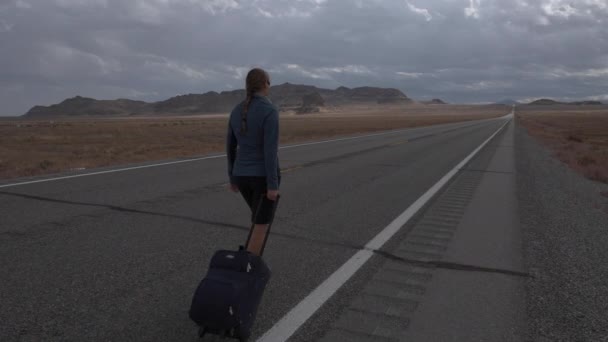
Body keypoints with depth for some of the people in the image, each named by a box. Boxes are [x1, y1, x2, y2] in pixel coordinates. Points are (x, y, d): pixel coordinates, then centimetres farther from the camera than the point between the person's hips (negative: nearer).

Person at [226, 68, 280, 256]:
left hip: (242, 175, 7)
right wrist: (273, 185, -18)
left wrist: (232, 177, 18)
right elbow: (270, 150, -22)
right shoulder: (270, 111, -17)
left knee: (261, 218, 25)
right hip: (264, 175, -7)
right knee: (261, 226, 6)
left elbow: (230, 146, 9)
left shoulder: (237, 111, 5)